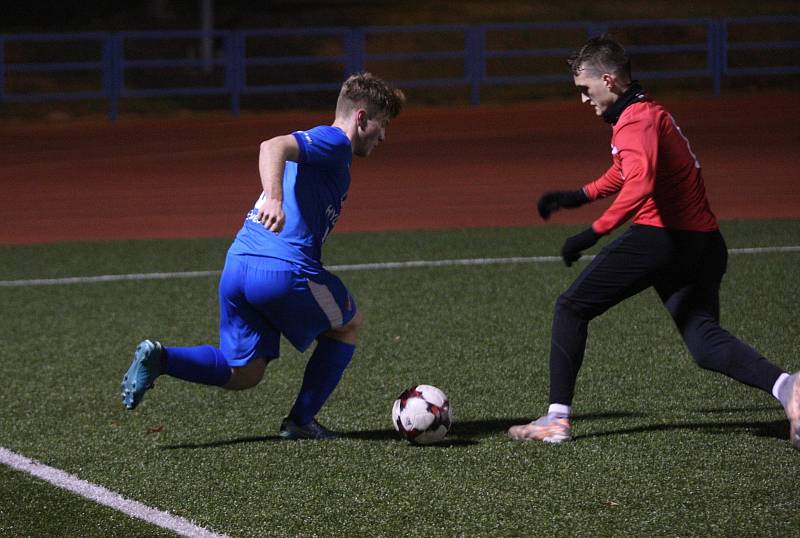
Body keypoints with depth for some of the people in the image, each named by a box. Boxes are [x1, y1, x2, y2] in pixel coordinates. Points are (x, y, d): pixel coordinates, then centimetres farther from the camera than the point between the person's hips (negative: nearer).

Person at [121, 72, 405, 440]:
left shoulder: (318, 146, 27)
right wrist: (274, 199, -38)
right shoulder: (333, 142, -3)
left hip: (237, 264, 8)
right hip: (285, 269, -8)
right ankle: (301, 421, 17)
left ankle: (158, 357, -7)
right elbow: (273, 147, -22)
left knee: (244, 374, 13)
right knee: (348, 323, 19)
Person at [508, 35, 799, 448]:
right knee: (705, 342, 4)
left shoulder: (636, 120, -11)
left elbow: (639, 186, -28)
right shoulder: (649, 112, 20)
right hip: (704, 243, 9)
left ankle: (557, 419, 4)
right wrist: (580, 196, 37)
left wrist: (594, 233, -27)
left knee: (571, 309, 5)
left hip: (659, 237, -9)